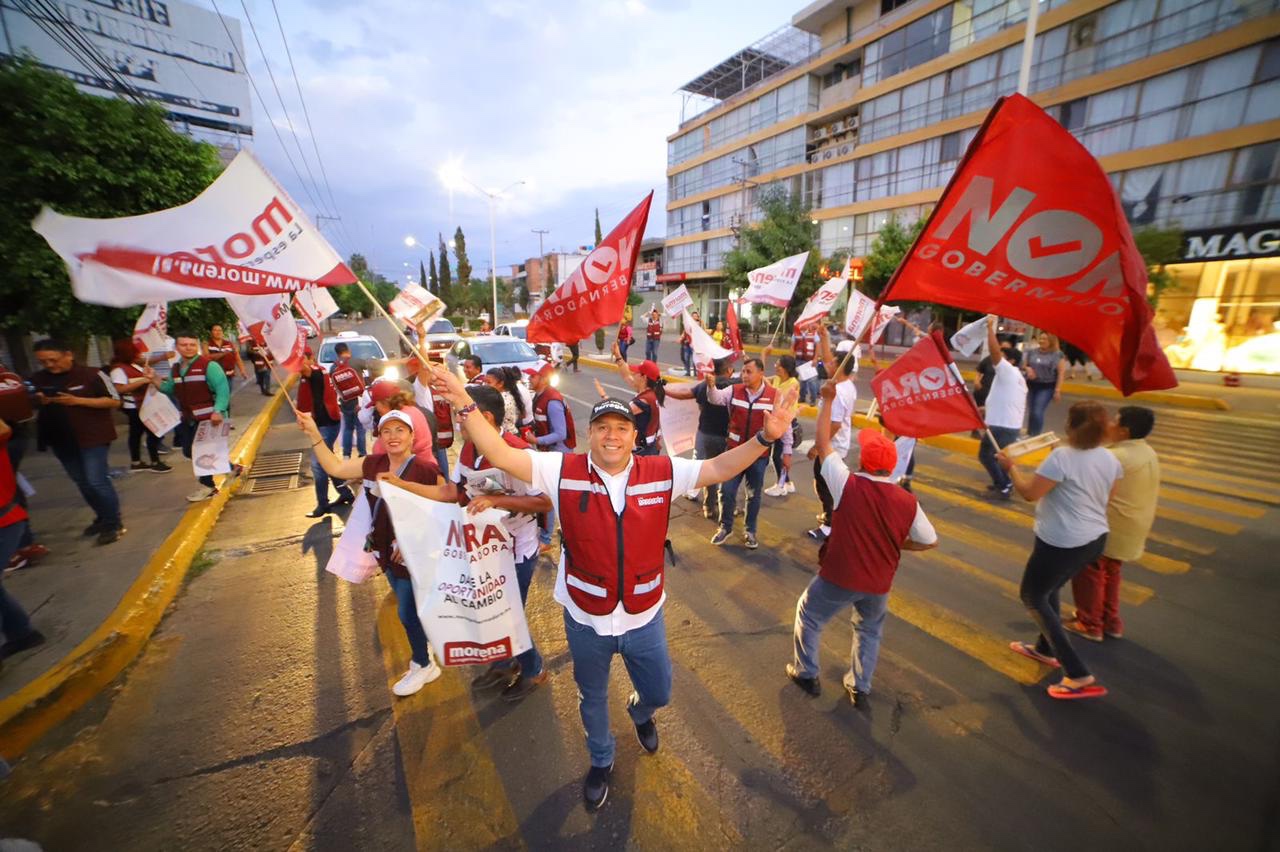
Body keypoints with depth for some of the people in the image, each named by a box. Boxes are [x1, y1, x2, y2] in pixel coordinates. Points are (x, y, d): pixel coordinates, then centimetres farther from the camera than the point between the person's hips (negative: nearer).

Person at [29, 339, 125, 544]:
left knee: (96, 481, -8)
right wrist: (39, 402, -6)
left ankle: (113, 523, 3)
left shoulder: (91, 374, -10)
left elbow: (114, 401, -10)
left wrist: (78, 400, -19)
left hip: (93, 436, -6)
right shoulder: (37, 379, 6)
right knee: (82, 482, 13)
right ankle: (102, 517, 27)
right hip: (60, 439, 6)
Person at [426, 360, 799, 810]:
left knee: (659, 692, 25)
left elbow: (719, 469, -14)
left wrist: (764, 436, -26)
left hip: (645, 617, 1)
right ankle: (601, 761, 60)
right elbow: (501, 456, -22)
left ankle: (640, 713, 65)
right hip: (585, 620, 0)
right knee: (592, 699, 27)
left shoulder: (662, 471, -13)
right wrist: (466, 407, -31)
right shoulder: (563, 470, -17)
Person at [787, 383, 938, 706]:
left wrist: (828, 400, -3)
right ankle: (860, 688, 40)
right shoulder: (908, 502, -12)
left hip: (838, 577, -3)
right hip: (879, 584, 4)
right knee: (870, 630, 31)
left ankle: (806, 674, 36)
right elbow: (930, 541, 2)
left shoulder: (848, 486, -21)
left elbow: (822, 443, -12)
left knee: (808, 616, 23)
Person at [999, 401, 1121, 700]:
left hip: (1062, 543, -8)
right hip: (1095, 539, 8)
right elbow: (1105, 499, 13)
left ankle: (1079, 676, 8)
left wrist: (1011, 467, -5)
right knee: (1048, 589, 27)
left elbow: (1029, 493, -20)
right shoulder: (1110, 459, 1)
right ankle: (1045, 649, 41)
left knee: (1032, 597, 9)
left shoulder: (1062, 457, -25)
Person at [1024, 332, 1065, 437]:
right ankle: (1029, 435, 20)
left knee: (1038, 412, -12)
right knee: (1031, 412, 9)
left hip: (1047, 387, -4)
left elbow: (1061, 373, -6)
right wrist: (1027, 368, -5)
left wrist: (1057, 390, -12)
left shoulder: (1058, 355, -4)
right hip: (1031, 385, 4)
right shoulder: (1032, 353, 8)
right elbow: (1024, 366, 20)